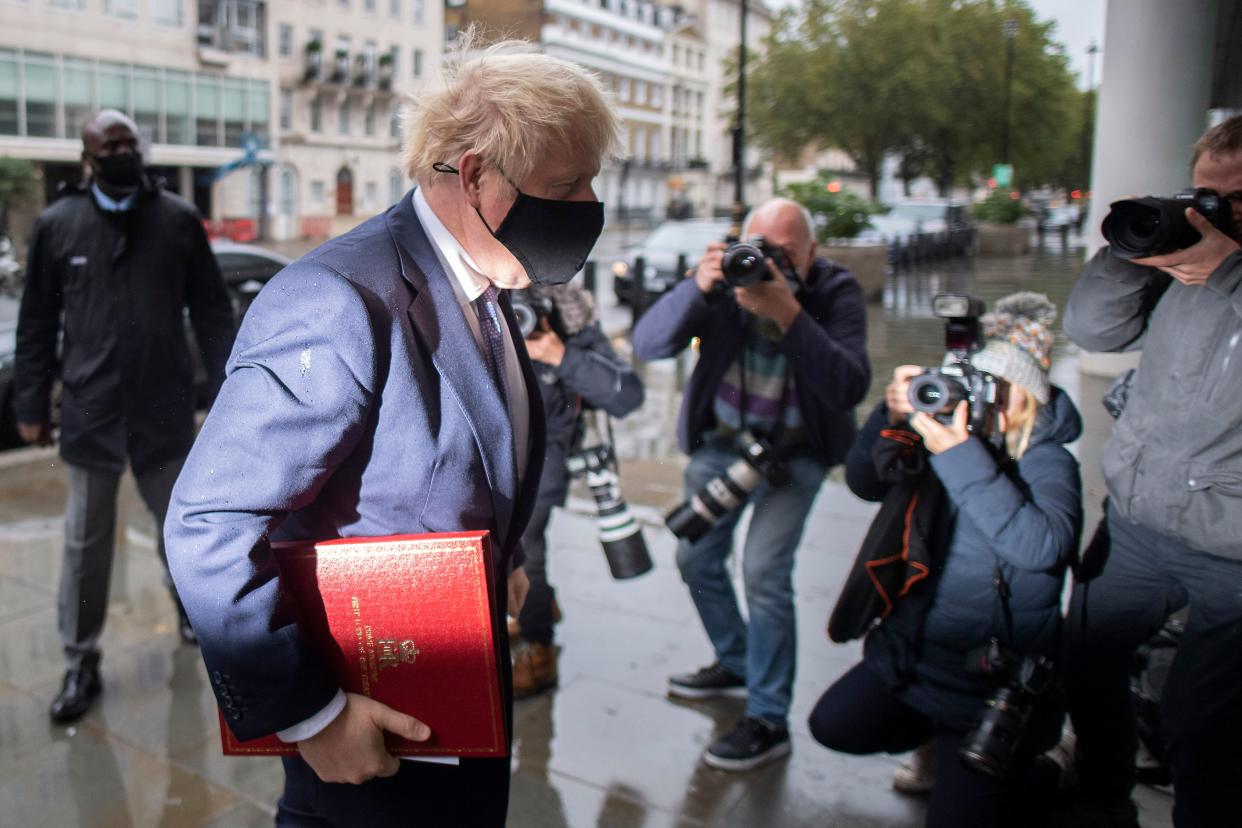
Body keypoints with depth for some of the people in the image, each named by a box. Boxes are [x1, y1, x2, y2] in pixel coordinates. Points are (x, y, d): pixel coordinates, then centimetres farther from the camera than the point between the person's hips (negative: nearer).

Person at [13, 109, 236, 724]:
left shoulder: (178, 219, 0)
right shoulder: (57, 225, 1)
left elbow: (211, 310, 1)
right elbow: (37, 323, 6)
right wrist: (31, 404, 4)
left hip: (166, 409, 0)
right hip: (90, 413, 0)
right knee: (85, 543, 7)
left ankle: (192, 611, 40)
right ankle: (81, 663, 20)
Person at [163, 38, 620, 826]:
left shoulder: (484, 289, 2)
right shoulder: (341, 301, -27)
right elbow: (211, 526, -27)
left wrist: (504, 558, 4)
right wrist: (307, 715, -23)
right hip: (367, 727, -8)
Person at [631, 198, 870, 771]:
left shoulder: (836, 293, -16)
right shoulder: (726, 280, -13)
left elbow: (850, 387, -31)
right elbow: (647, 344, -22)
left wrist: (787, 314, -40)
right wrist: (697, 287, -38)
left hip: (794, 452, -4)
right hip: (720, 441, 4)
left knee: (764, 569, -18)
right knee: (696, 559, 13)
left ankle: (769, 719, -2)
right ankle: (737, 664, 38)